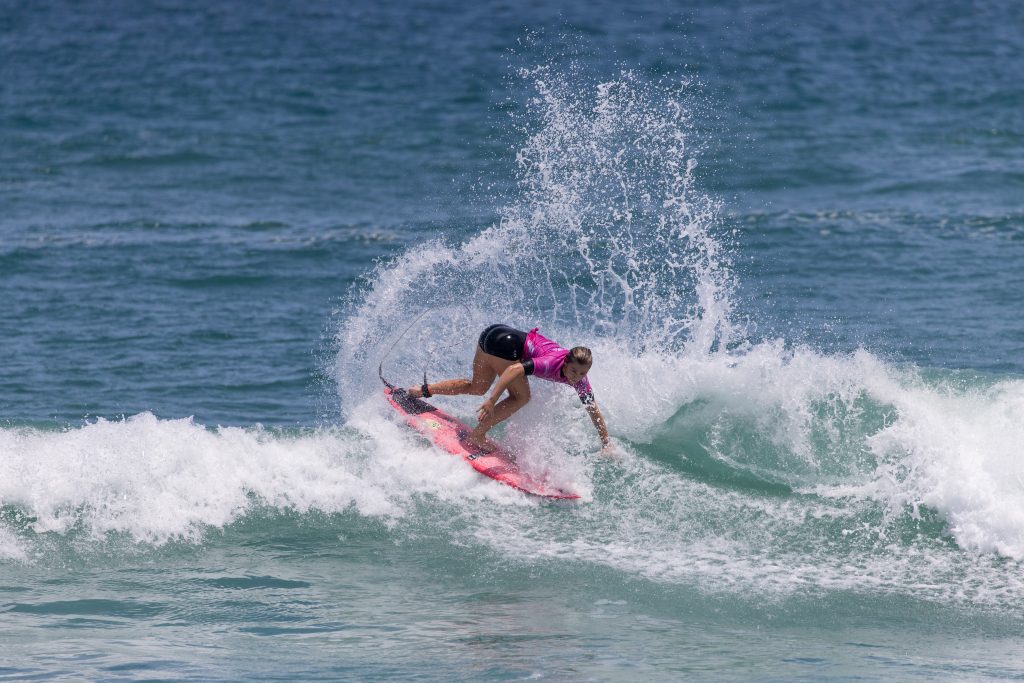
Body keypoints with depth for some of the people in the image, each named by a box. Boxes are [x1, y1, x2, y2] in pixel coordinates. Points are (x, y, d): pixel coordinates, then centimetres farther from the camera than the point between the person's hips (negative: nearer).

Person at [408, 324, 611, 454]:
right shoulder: (554, 363, -28)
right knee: (521, 397, -10)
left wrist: (606, 444, 4)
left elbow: (593, 410, 6)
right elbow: (515, 369, -36)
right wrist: (492, 401, -41)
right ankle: (477, 436, -6)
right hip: (503, 342, -9)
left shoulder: (579, 379, -4)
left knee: (477, 388, 26)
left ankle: (423, 390, 32)